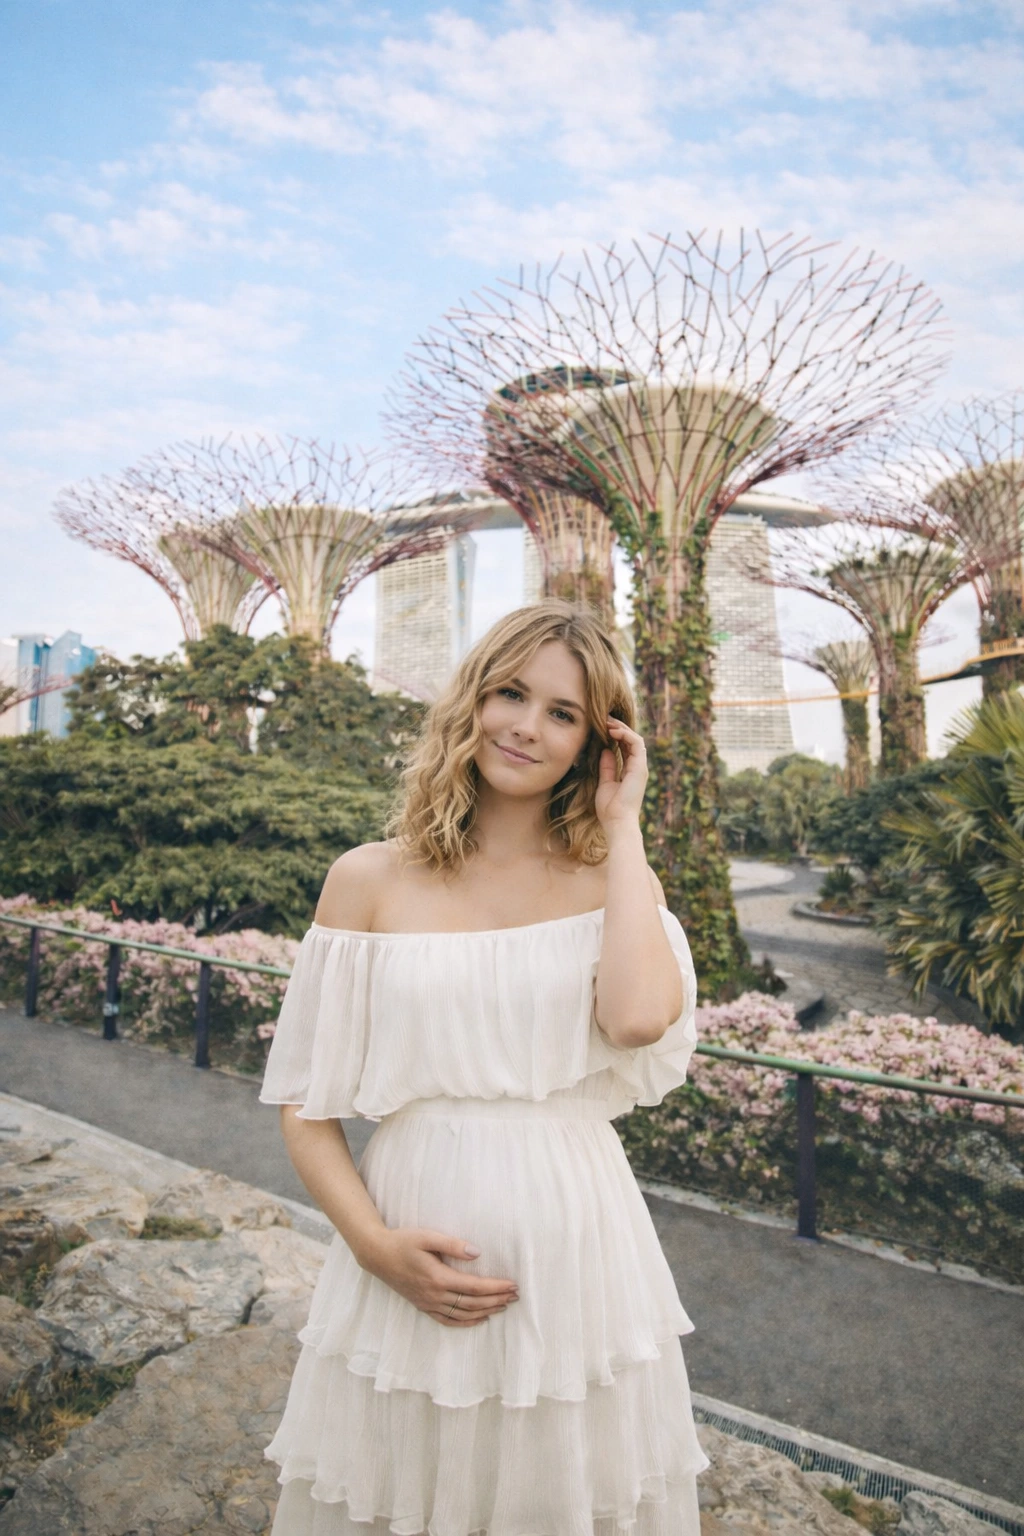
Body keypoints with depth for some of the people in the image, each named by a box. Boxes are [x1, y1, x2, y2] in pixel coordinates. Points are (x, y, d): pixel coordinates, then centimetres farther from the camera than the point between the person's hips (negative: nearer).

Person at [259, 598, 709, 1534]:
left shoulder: (614, 882, -1)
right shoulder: (371, 880, -3)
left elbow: (639, 1017, -23)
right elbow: (306, 1104, 0)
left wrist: (622, 825, -13)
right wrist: (375, 1245, -13)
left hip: (575, 1254, 1)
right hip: (410, 1260, 0)